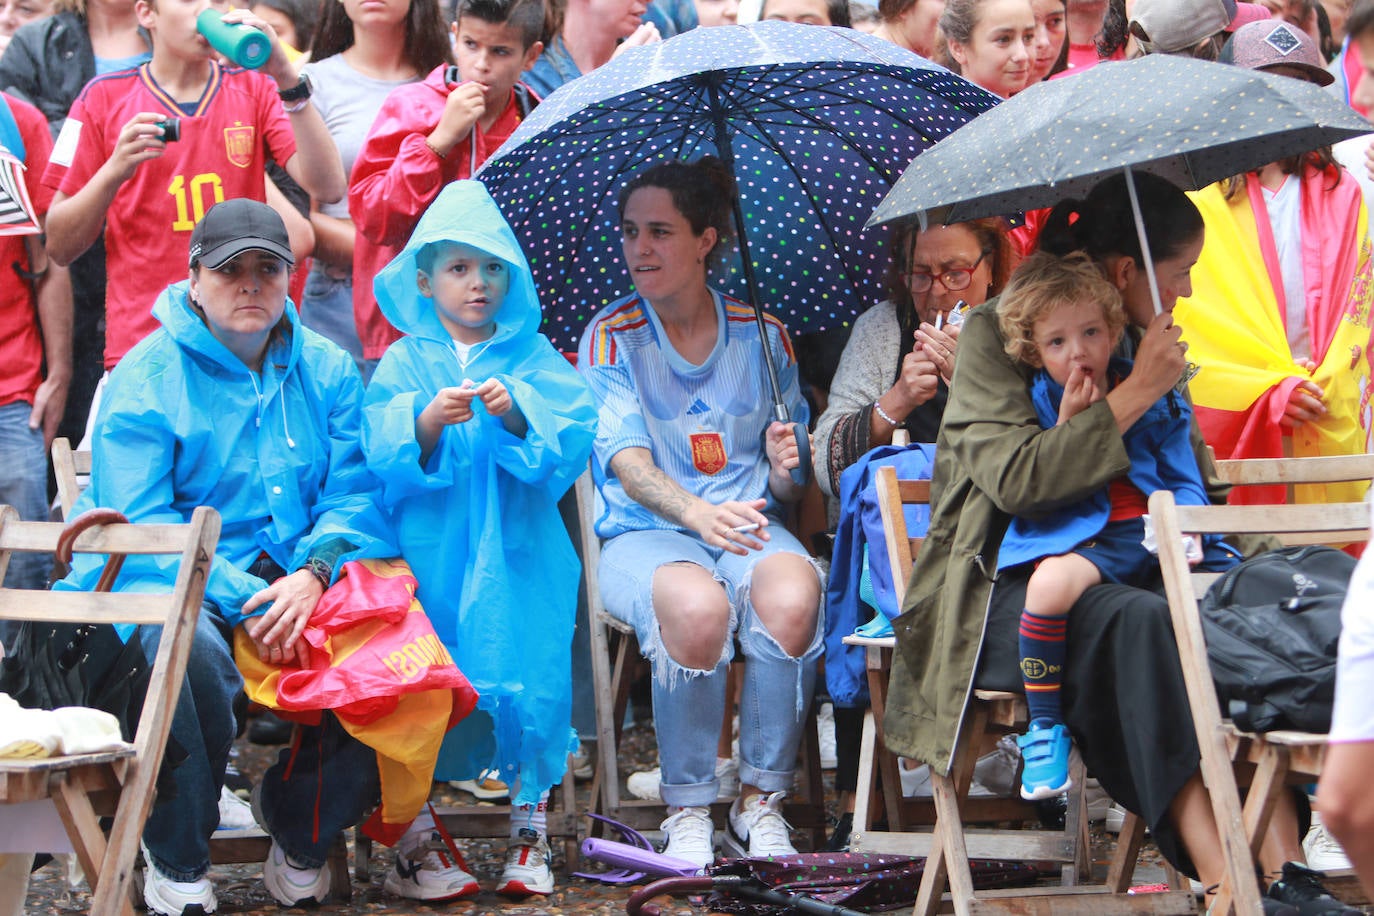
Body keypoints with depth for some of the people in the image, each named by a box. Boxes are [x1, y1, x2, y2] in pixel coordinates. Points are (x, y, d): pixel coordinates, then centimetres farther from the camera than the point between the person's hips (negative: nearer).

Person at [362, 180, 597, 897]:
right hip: (429, 553, 0)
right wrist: (427, 420, -23)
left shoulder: (533, 357, 9)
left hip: (516, 554, 0)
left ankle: (529, 833, 4)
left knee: (528, 682, -9)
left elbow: (571, 441, -5)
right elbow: (381, 453, -5)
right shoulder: (404, 361, 8)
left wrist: (517, 414, -22)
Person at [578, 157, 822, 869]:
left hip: (749, 524, 2)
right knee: (697, 606, -37)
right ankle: (686, 812, -18)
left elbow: (788, 490, 12)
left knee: (792, 596, -34)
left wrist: (784, 469, -14)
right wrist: (697, 513, -31)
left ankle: (760, 802, -17)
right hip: (645, 534, -2)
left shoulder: (762, 335, 10)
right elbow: (627, 461, -11)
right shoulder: (611, 336, 4)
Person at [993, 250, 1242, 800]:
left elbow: (1184, 481, 16)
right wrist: (1067, 425, -10)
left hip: (1152, 535, 3)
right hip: (1081, 541, -3)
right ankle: (1044, 729, -20)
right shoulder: (1034, 404, 8)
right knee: (1052, 580, -37)